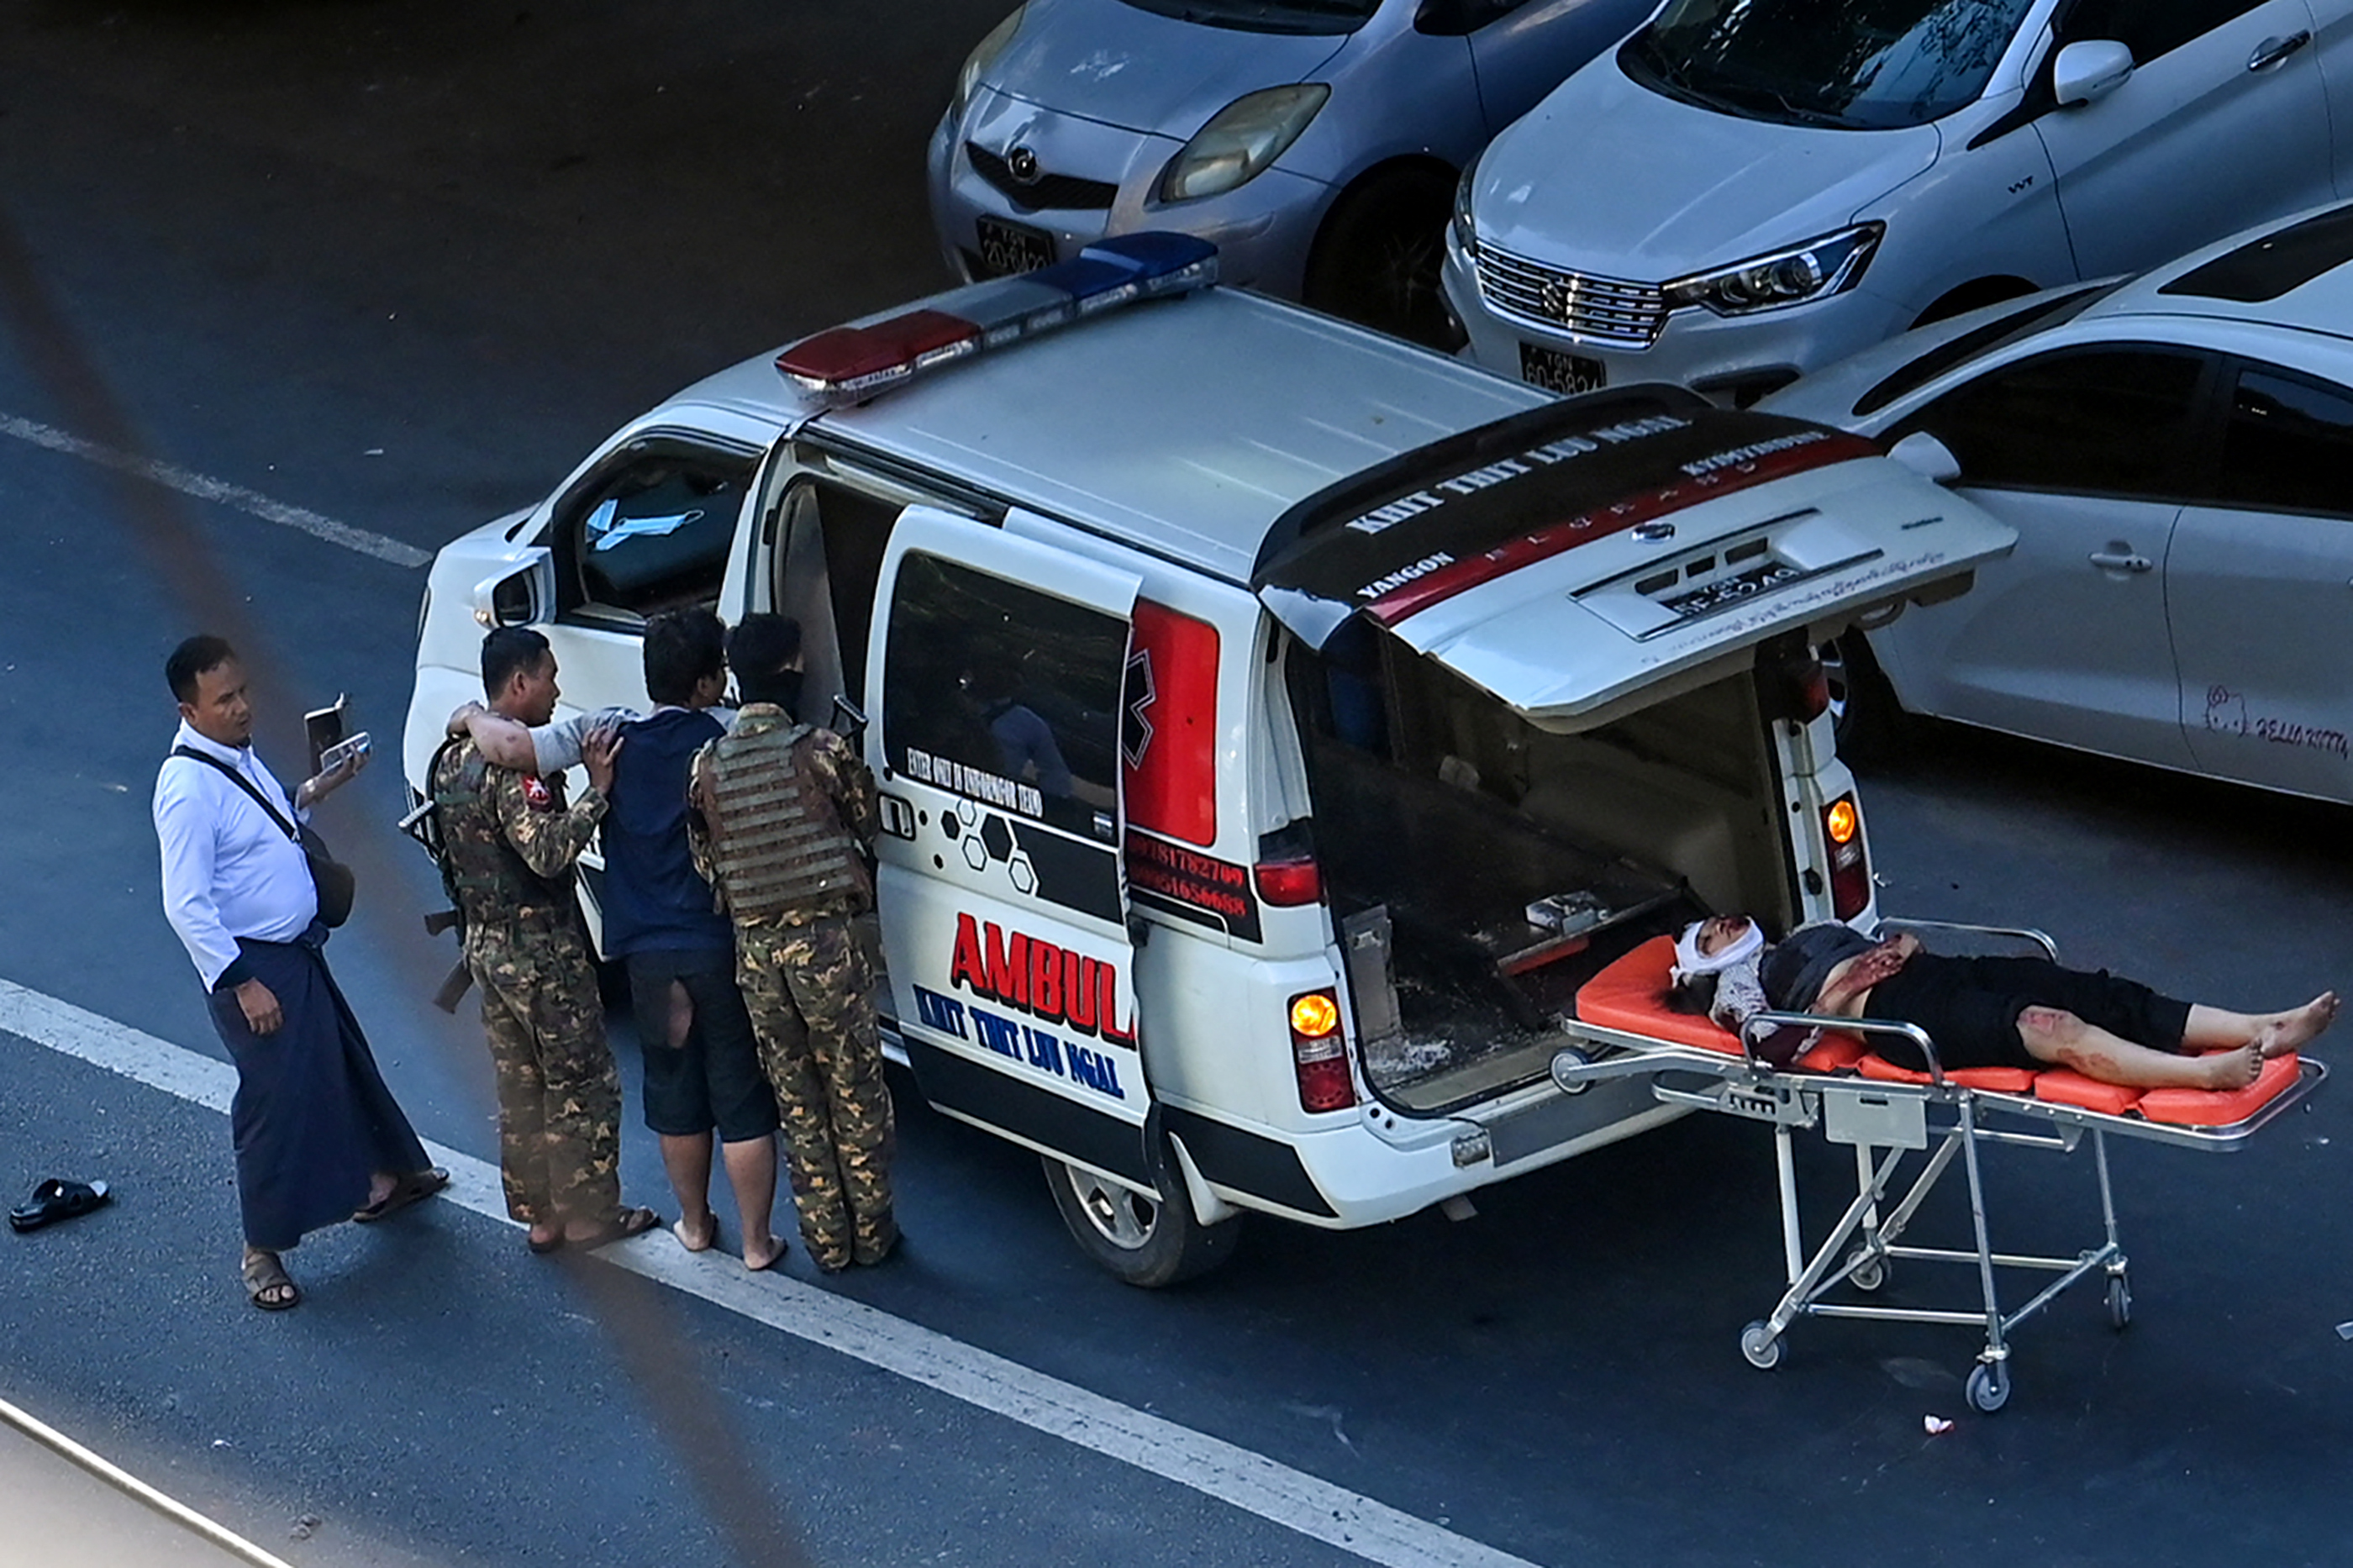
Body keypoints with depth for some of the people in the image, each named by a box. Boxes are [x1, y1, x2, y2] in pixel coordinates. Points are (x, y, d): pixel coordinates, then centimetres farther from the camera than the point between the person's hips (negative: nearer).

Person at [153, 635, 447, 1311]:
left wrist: (312, 792, 7)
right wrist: (242, 984, -25)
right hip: (252, 965, -9)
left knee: (344, 1063, 24)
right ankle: (261, 1252, 13)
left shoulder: (236, 754, 2)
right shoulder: (188, 787, -26)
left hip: (298, 948, 9)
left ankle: (380, 1179, 46)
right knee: (278, 1098, -2)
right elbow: (187, 906, -27)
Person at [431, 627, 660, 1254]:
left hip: (486, 944, 9)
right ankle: (589, 1216, 11)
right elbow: (548, 853, -32)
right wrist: (597, 790, -28)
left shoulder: (453, 757, 7)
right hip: (542, 950, -9)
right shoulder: (515, 765, -23)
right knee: (582, 1085, 4)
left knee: (520, 1086, 17)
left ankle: (539, 1213, 24)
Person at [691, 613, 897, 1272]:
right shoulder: (822, 750, -12)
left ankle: (827, 1240, 18)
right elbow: (868, 827, 1)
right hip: (826, 943, -3)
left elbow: (704, 865, 5)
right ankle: (871, 1233, 18)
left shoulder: (706, 766, -1)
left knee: (797, 1101, 13)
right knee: (856, 1094, 11)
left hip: (754, 949, 3)